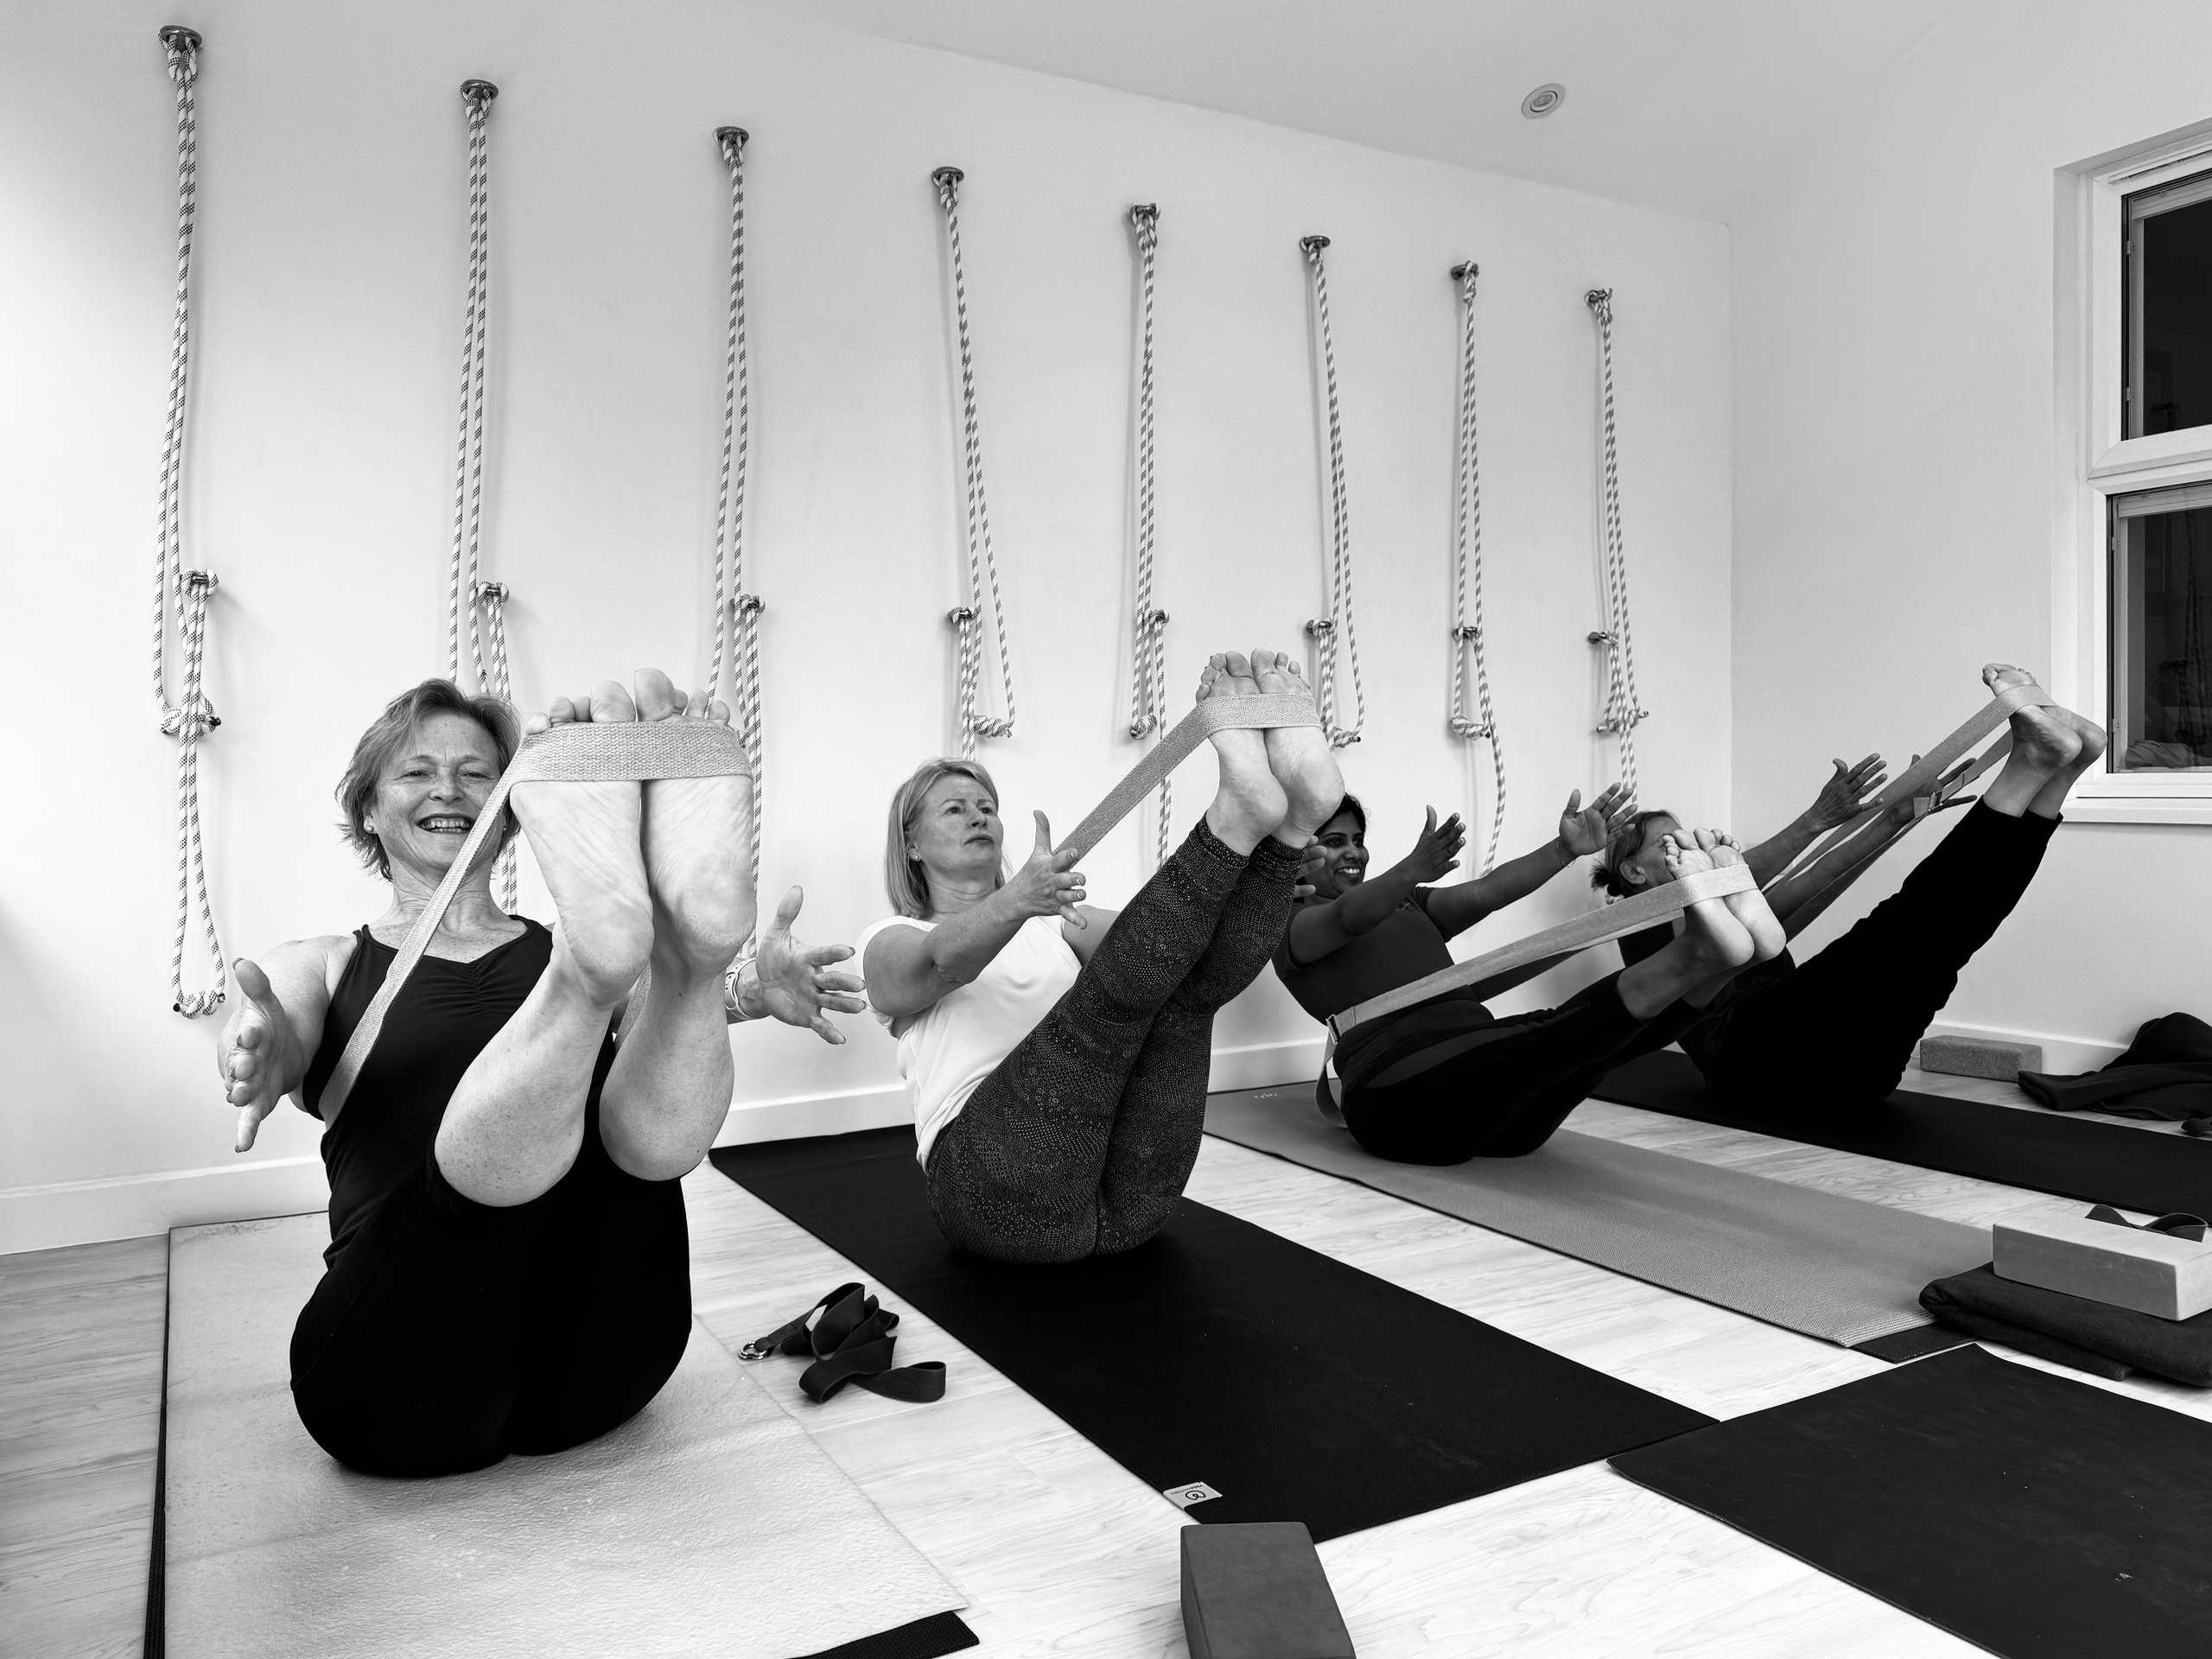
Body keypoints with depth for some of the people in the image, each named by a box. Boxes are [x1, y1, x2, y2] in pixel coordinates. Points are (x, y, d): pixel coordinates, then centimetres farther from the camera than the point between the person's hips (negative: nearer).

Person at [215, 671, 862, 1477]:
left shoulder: (557, 950, 21)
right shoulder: (323, 965, 19)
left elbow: (680, 1016, 1)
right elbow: (273, 1035, -4)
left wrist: (754, 989, -22)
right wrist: (261, 1055, -29)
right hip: (408, 1385, -1)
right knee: (482, 1151, -33)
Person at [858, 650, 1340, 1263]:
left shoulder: (1055, 923, 30)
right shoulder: (891, 943, 17)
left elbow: (1158, 937, 8)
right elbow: (945, 958, -10)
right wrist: (1014, 902, -33)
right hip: (999, 1181, -4)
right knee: (1121, 983, -28)